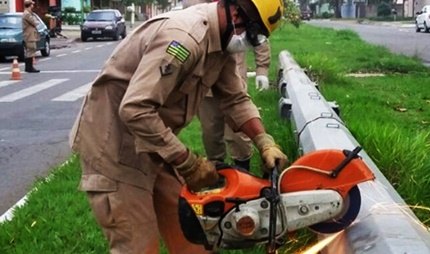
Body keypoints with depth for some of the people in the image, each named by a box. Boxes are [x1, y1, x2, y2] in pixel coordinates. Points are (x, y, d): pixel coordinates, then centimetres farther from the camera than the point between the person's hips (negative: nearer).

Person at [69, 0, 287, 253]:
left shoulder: (220, 44, 2)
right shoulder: (185, 36, -30)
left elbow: (237, 99, 9)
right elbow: (135, 110, -35)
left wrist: (265, 142, -6)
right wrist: (189, 163, -27)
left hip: (152, 143, 10)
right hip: (113, 143, -10)